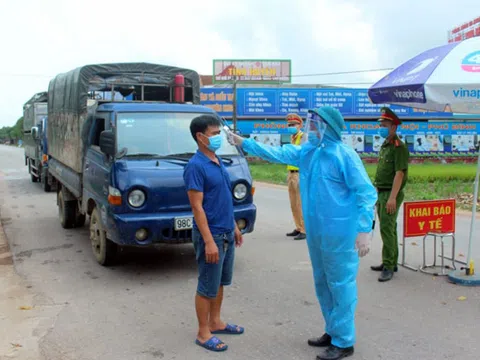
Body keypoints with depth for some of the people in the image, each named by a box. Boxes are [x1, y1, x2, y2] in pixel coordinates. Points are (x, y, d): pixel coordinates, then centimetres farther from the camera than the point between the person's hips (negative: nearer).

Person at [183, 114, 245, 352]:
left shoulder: (217, 162, 9)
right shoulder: (196, 166, -18)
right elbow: (197, 207, -21)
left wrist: (234, 227, 18)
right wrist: (209, 241, -23)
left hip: (226, 233, 9)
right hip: (211, 235, -9)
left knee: (220, 283, 19)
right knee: (207, 287, 3)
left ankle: (215, 322, 34)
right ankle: (203, 333, 16)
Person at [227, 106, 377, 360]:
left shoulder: (344, 156, -15)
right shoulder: (306, 153, 8)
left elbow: (366, 193, -17)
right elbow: (275, 153, 18)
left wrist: (364, 230, -22)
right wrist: (244, 143, 17)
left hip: (340, 234, -8)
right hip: (316, 233, 8)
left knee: (341, 286, 1)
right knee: (322, 284, 17)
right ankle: (332, 332, 32)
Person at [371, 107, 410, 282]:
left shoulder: (399, 147, -13)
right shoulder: (384, 145, 15)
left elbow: (400, 173, -20)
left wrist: (392, 197, -25)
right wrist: (377, 191, 17)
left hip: (391, 194, -9)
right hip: (381, 193, 9)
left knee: (387, 229, -11)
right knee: (389, 228, 15)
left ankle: (388, 267, -7)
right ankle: (390, 263, 25)